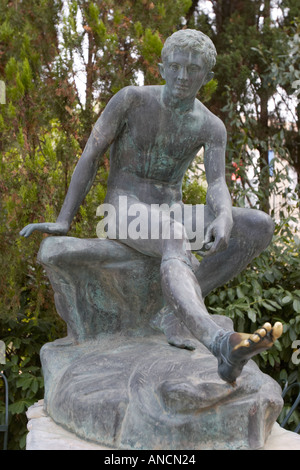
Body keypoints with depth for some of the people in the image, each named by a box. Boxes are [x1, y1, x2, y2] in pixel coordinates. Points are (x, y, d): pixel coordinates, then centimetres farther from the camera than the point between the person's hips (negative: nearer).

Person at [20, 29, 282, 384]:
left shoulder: (211, 127, 2)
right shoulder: (130, 98, -6)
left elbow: (218, 188, -12)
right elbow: (90, 156, -7)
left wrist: (224, 220, -36)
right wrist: (63, 222, -14)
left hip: (169, 215, 5)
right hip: (124, 210, -4)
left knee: (261, 227, -19)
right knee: (176, 243, -40)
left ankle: (177, 310, -22)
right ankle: (219, 342, -63)